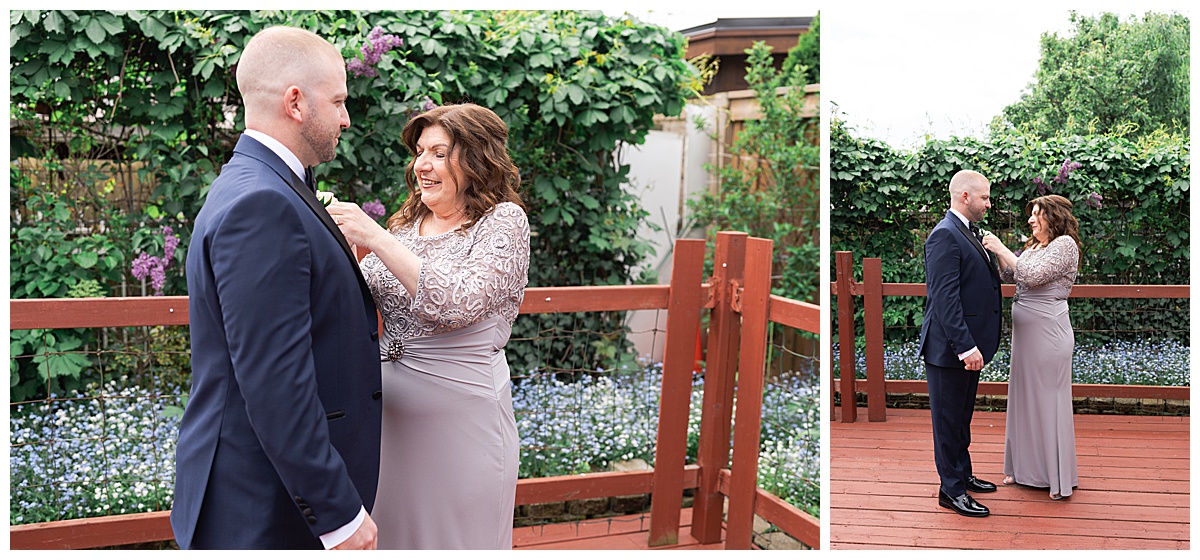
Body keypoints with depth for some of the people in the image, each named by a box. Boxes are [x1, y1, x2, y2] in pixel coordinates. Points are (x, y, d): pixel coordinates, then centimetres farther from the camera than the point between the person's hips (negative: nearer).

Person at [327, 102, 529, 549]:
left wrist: (375, 238, -24)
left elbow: (459, 303, -25)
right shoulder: (406, 222, 9)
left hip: (461, 419, -6)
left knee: (455, 539, 10)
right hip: (392, 412, 6)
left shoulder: (504, 221, -9)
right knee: (392, 533, 19)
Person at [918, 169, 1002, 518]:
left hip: (969, 343, 10)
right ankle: (951, 490, 14)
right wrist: (965, 346, -26)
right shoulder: (945, 235, -18)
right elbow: (944, 297, -24)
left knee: (962, 417, 21)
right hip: (949, 346, -10)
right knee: (949, 420, 3)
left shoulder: (969, 232, 13)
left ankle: (963, 475, 35)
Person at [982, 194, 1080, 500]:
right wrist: (997, 252, 1)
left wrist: (1002, 249, -17)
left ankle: (1058, 477, 12)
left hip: (1048, 332, -9)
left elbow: (1032, 275, -21)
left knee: (1049, 400, 0)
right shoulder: (1033, 246, 14)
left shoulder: (1064, 244, -11)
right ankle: (1026, 467, 26)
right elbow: (1009, 275, 15)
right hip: (1026, 332, 9)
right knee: (1025, 398, 14)